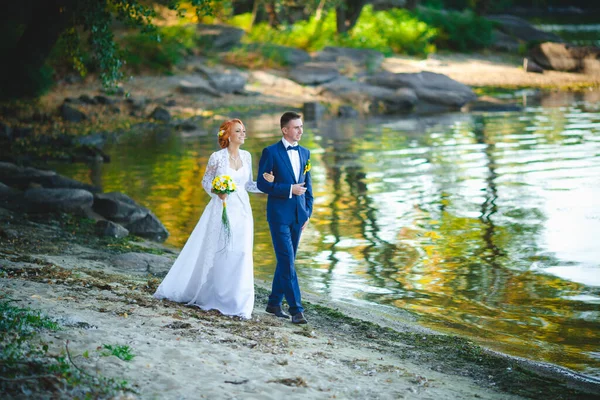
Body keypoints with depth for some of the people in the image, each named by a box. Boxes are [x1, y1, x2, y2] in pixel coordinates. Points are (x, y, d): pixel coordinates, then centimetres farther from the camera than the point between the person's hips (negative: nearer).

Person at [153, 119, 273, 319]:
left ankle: (236, 302, 8)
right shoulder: (217, 157, -6)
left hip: (241, 211, 4)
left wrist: (264, 182, -5)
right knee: (216, 254, 2)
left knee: (240, 255, 0)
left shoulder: (246, 156, 7)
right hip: (221, 210, -4)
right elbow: (205, 182, 1)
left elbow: (248, 185, 12)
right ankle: (209, 295, 19)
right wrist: (216, 191, -17)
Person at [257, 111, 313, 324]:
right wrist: (289, 189, -17)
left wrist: (308, 212, 10)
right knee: (287, 261, -9)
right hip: (279, 214, -6)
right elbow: (262, 183, -10)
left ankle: (274, 303, 24)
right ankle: (296, 309, -8)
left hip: (298, 215, 6)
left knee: (287, 261, 12)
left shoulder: (304, 152, 11)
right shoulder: (271, 152, -7)